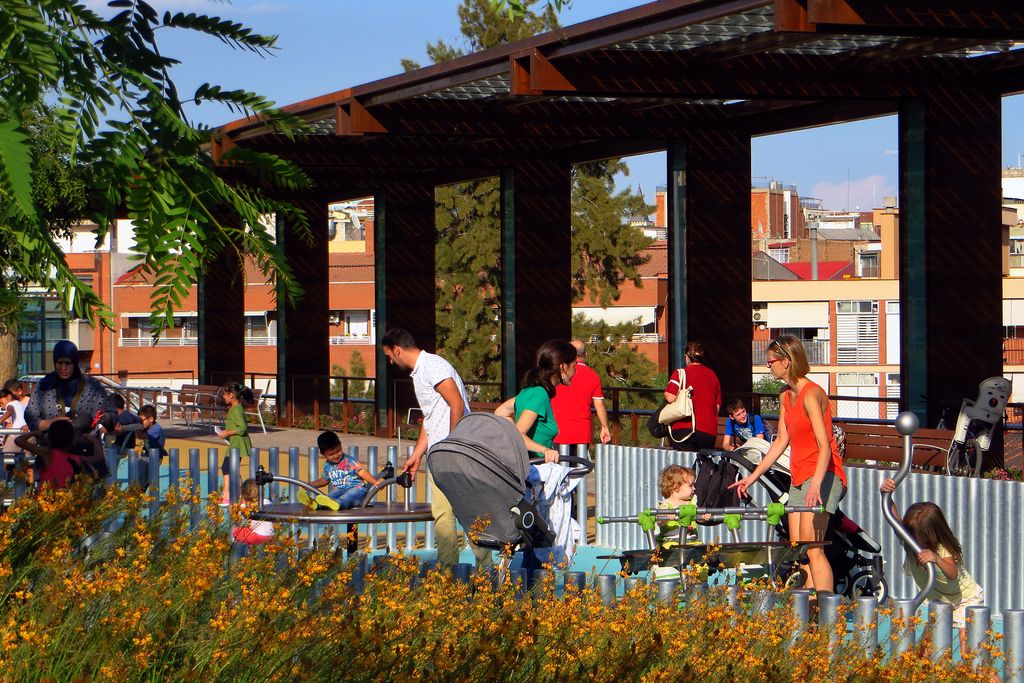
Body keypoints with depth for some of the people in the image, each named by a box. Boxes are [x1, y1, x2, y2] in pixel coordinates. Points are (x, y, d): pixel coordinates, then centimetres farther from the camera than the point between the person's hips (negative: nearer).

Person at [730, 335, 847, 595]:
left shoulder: (811, 395, -15)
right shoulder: (786, 396, 13)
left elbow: (824, 446, -23)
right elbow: (782, 441, 22)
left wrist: (816, 484, -35)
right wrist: (753, 476, 22)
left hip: (822, 476, -10)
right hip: (799, 477, 10)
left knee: (812, 549, -17)